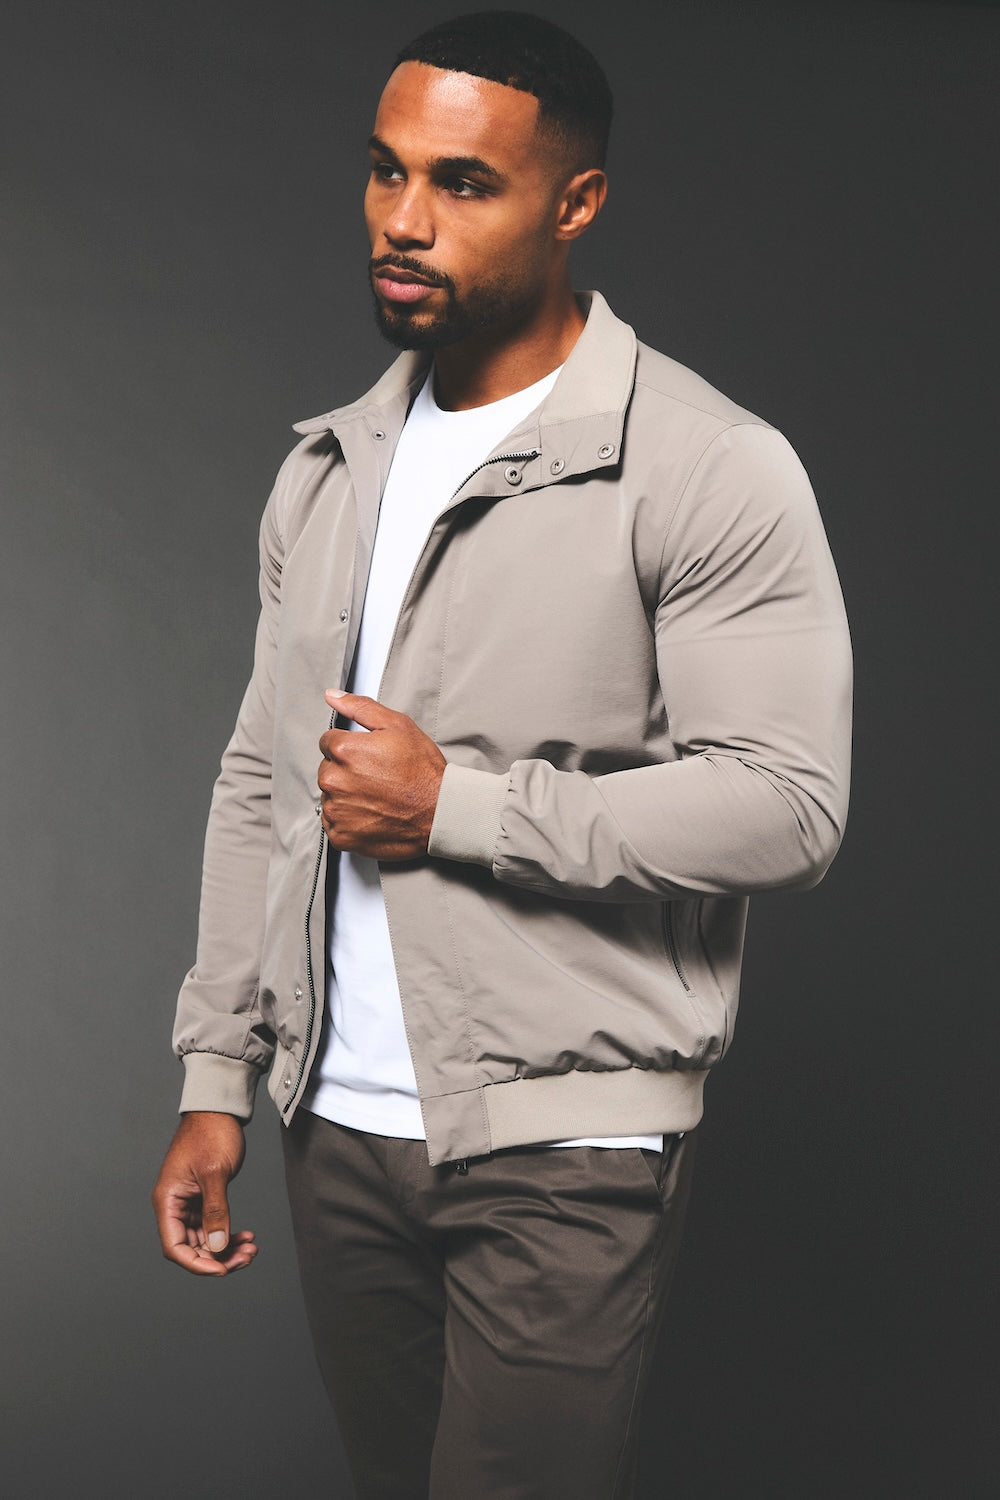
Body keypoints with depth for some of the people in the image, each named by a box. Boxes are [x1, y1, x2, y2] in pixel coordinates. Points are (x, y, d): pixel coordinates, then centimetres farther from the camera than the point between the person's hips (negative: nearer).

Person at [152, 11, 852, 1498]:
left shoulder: (712, 471, -11)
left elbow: (786, 805, -18)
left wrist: (450, 804, -17)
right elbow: (259, 783, 14)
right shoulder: (328, 470, 10)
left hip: (563, 1150, -6)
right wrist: (216, 1079, 10)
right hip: (341, 1128, 6)